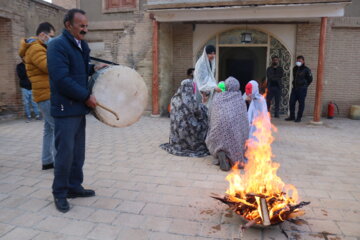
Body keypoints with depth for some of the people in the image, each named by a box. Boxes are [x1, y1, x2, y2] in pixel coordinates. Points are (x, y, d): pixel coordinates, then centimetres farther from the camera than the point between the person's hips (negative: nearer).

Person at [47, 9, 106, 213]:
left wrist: (93, 68, 10)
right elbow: (62, 79, -22)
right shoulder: (58, 45, -13)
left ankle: (74, 187, 27)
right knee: (65, 152, -2)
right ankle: (59, 193, 14)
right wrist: (87, 96, -18)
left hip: (79, 107, 9)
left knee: (78, 151, 13)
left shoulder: (82, 46, 15)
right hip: (66, 108, -8)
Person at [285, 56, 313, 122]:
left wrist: (304, 86, 8)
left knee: (301, 103, -1)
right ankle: (292, 116, 14)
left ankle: (299, 118, 5)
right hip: (294, 88, 6)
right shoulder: (294, 68, 11)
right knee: (291, 102, 3)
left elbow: (310, 79, 3)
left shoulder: (306, 70, -6)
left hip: (302, 89, -5)